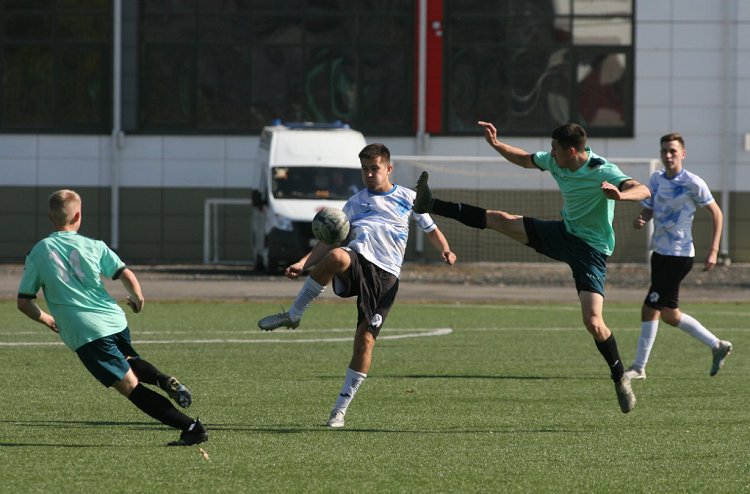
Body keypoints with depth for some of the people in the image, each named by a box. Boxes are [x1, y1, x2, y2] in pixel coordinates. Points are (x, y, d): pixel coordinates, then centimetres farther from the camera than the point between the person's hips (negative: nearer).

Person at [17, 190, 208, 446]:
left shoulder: (37, 253, 5)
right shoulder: (93, 246, 6)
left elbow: (23, 303, 8)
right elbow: (127, 276, -5)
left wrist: (46, 319, 27)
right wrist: (137, 299, 17)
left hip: (84, 333, -3)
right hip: (115, 322, 3)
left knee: (131, 386, -4)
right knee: (129, 361, 33)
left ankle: (191, 427, -15)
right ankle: (164, 380, 1)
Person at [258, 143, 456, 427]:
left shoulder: (407, 198, 18)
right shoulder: (356, 202, 22)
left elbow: (431, 230, 23)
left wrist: (445, 250, 1)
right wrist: (303, 263, 5)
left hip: (386, 275, 0)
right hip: (357, 259, 0)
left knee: (366, 338, -10)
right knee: (337, 256, -39)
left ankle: (341, 409, 0)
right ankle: (292, 316, -24)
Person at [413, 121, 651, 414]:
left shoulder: (602, 172, -25)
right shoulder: (555, 162, -2)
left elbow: (643, 191, -39)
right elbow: (526, 160, 20)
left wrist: (620, 195, -59)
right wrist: (496, 144, 12)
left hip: (591, 250, -7)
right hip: (563, 233, 7)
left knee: (593, 323, -17)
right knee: (500, 220, 1)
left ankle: (620, 379, 2)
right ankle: (432, 206, 10)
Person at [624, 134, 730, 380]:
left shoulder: (693, 183, -12)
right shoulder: (657, 179, 7)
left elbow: (716, 213, -5)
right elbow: (647, 210, 13)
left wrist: (713, 251, -11)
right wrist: (639, 221, -12)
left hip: (679, 255, -8)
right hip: (659, 251, 8)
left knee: (650, 309, -11)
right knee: (670, 315, 12)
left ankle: (639, 367, -3)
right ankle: (717, 346, 26)